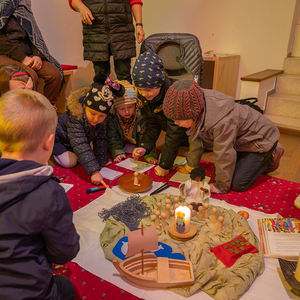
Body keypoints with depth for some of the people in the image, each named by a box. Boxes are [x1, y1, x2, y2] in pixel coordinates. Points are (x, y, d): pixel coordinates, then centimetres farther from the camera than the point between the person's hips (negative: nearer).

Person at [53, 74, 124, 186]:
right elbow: (80, 146, -49)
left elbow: (100, 140, -13)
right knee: (70, 162, -15)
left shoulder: (104, 118, -25)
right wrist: (94, 171, -55)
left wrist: (103, 160, -14)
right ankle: (54, 152, 14)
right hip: (58, 138, -5)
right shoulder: (75, 116, -44)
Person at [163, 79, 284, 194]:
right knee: (218, 172, 9)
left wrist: (221, 186, -16)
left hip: (261, 139, -8)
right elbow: (196, 139, -2)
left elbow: (224, 155, -30)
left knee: (237, 184, -11)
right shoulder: (197, 111, -17)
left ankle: (271, 156, 10)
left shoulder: (222, 122, -41)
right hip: (242, 139, 8)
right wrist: (190, 166, 9)